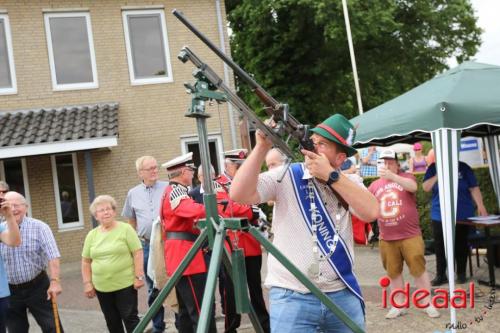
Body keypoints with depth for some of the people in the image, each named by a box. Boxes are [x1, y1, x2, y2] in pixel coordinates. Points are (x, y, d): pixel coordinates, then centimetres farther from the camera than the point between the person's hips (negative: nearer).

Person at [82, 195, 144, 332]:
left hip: (125, 284, -4)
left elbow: (138, 253, -7)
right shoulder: (91, 235, 6)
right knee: (112, 322, 13)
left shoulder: (126, 229, -5)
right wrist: (87, 283, 5)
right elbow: (86, 261, 11)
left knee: (130, 318, 0)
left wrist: (139, 276, -12)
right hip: (102, 287, 4)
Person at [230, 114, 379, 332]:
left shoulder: (348, 183, 6)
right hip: (292, 297, -3)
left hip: (343, 295, 3)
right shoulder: (286, 177, -1)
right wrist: (262, 147, -18)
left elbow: (371, 213, -13)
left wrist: (331, 175, -16)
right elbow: (239, 195, -15)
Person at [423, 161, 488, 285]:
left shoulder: (463, 167, 1)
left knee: (461, 246, 7)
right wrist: (438, 175, -13)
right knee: (440, 247, 0)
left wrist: (480, 206, -11)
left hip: (462, 214, -1)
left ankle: (461, 274, 20)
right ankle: (441, 275, 10)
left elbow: (474, 188, -1)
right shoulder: (433, 168, 4)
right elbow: (426, 187, -3)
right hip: (440, 215, 1)